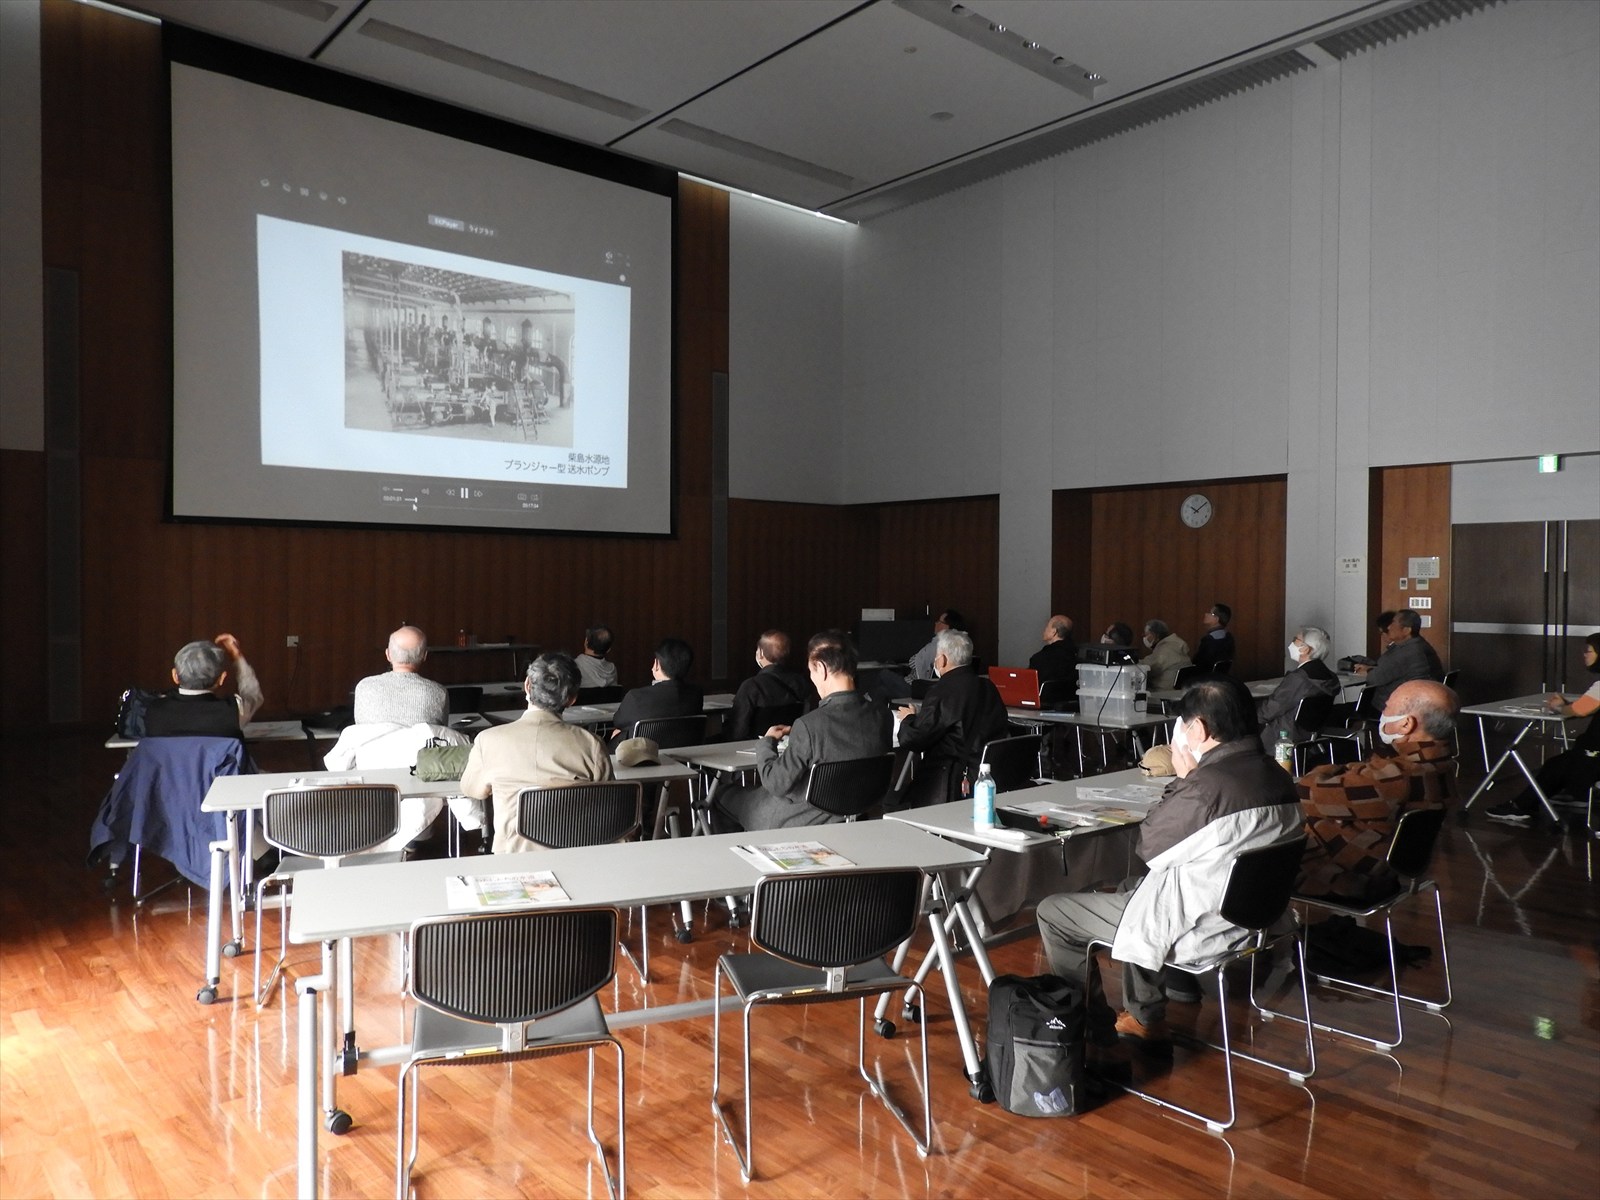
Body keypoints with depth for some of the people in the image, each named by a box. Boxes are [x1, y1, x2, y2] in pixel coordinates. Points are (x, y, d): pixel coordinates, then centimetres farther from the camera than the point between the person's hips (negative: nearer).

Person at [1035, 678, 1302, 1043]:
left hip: (1198, 929, -9)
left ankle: (1095, 1032, 19)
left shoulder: (1206, 786, -30)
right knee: (1130, 886, 34)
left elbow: (1150, 848, -13)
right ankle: (1144, 1016, 36)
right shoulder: (1276, 777, -2)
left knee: (1052, 912, 2)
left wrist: (1182, 777, -7)